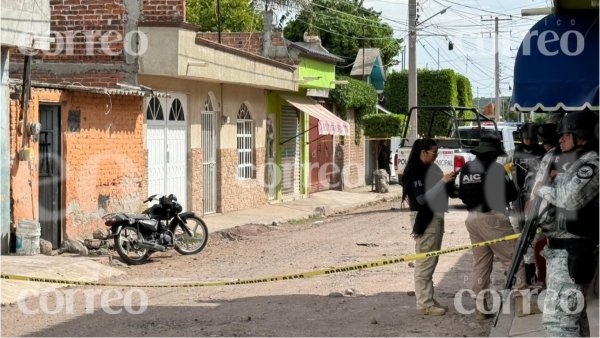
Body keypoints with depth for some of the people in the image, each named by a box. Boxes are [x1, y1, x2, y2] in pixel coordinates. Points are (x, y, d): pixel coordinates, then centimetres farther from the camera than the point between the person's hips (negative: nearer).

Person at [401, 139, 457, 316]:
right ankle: (424, 304, -4)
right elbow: (422, 198, -21)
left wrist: (450, 180, -2)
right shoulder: (413, 172, -13)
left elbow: (444, 192, 17)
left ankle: (429, 300, 20)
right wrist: (442, 182, -22)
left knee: (431, 262, 13)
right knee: (424, 263, -7)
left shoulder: (432, 168, 12)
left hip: (436, 217, 9)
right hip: (423, 219, -9)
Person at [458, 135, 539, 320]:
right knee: (513, 259, 0)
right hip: (493, 218, -7)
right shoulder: (495, 169, -11)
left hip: (472, 219, 7)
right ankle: (522, 302, -2)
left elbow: (462, 195, 16)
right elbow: (511, 194, -9)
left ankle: (480, 307, 14)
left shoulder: (466, 169, 9)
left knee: (480, 263, 13)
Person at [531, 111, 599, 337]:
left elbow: (571, 197, -28)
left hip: (572, 251, -11)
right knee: (573, 312, 20)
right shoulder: (570, 162, 16)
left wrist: (542, 189, -12)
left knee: (558, 317, -15)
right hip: (560, 247, 11)